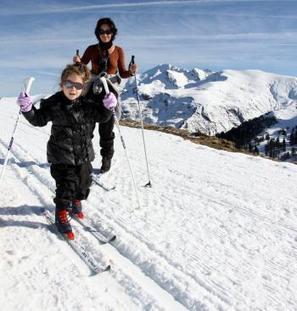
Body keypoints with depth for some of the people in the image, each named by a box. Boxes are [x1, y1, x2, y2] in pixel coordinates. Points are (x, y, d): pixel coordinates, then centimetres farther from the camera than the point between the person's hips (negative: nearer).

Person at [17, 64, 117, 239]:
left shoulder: (88, 104, -2)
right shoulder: (54, 104, -10)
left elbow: (102, 116, 0)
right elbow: (39, 119, -6)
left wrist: (108, 107, -20)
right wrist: (27, 109, -23)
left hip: (84, 154, 4)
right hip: (62, 156, -4)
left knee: (84, 182, 16)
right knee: (65, 186, -4)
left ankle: (76, 204, 45)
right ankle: (61, 216, 16)